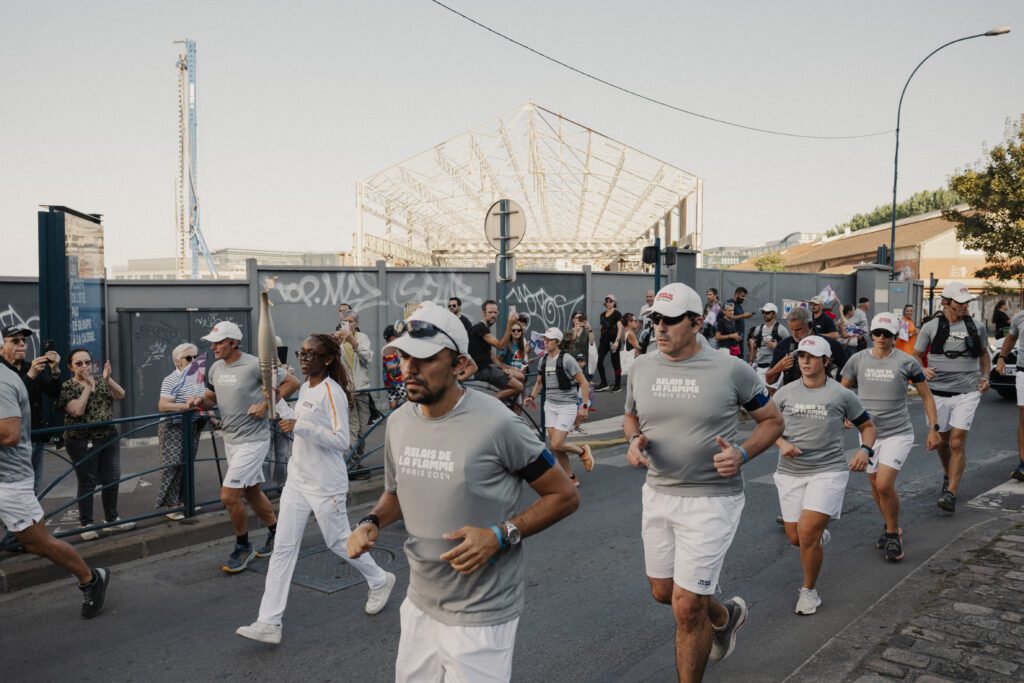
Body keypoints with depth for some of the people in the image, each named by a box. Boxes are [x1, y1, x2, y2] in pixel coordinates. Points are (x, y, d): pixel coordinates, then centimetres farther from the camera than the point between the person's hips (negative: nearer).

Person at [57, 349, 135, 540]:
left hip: (109, 438, 5)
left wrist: (108, 379, -16)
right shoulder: (66, 387, -6)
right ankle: (86, 524, 12)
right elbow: (77, 410, -18)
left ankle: (112, 519, 21)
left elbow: (120, 395, -3)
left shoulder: (101, 382, 10)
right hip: (82, 442, -5)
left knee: (112, 480, 9)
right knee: (87, 483, 1)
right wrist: (88, 387, -14)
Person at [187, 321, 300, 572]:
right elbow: (212, 396, 19)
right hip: (230, 439, 8)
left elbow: (292, 383, -13)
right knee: (252, 492, 19)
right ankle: (276, 534, 38)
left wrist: (266, 405, -17)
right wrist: (200, 400, -4)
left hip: (252, 440, -8)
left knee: (228, 496, -10)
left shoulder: (255, 365, -18)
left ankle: (243, 547, 11)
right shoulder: (216, 368, 5)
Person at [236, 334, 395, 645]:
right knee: (283, 548, 3)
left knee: (338, 541, 8)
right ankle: (269, 623, 6)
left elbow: (342, 440, -23)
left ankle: (380, 581, 34)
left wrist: (300, 426, -28)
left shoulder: (332, 392, -17)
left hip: (326, 483, -8)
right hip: (297, 480, 8)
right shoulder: (304, 388, 10)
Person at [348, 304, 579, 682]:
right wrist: (371, 522, -4)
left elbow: (565, 496, -13)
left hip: (480, 614, -6)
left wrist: (499, 535, -23)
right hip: (420, 603, 6)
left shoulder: (496, 424, -21)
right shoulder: (398, 422, -1)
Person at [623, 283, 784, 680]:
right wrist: (634, 442, -5)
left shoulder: (731, 370, -12)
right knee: (662, 592, 20)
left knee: (686, 608, -4)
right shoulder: (641, 367, 0)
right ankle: (725, 615, 50)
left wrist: (742, 453, -18)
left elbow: (772, 420, 0)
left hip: (712, 500, -5)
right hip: (658, 494, 6)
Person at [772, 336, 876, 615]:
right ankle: (820, 535, 45)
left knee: (808, 533, -15)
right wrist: (782, 444, -8)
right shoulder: (784, 394, 3)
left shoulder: (841, 395, -2)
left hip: (828, 471, -3)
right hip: (790, 472, 3)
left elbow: (867, 426, 9)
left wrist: (865, 450, -10)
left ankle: (809, 591, 8)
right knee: (795, 538, 8)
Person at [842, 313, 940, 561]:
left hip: (898, 433, -3)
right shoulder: (858, 359, 0)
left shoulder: (906, 362, -6)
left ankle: (893, 534, 7)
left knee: (884, 485, -15)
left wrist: (933, 428, 2)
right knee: (875, 485, 13)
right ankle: (889, 526, 38)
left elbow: (926, 396, 4)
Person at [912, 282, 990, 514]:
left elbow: (984, 354, 20)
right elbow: (916, 355, 6)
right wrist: (924, 370, -14)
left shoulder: (977, 327, 5)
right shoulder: (931, 327, 0)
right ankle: (948, 476, 40)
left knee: (957, 442, -9)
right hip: (938, 392, 1)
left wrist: (985, 376, 4)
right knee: (941, 441, 12)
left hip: (967, 392, 0)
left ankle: (951, 493, -7)